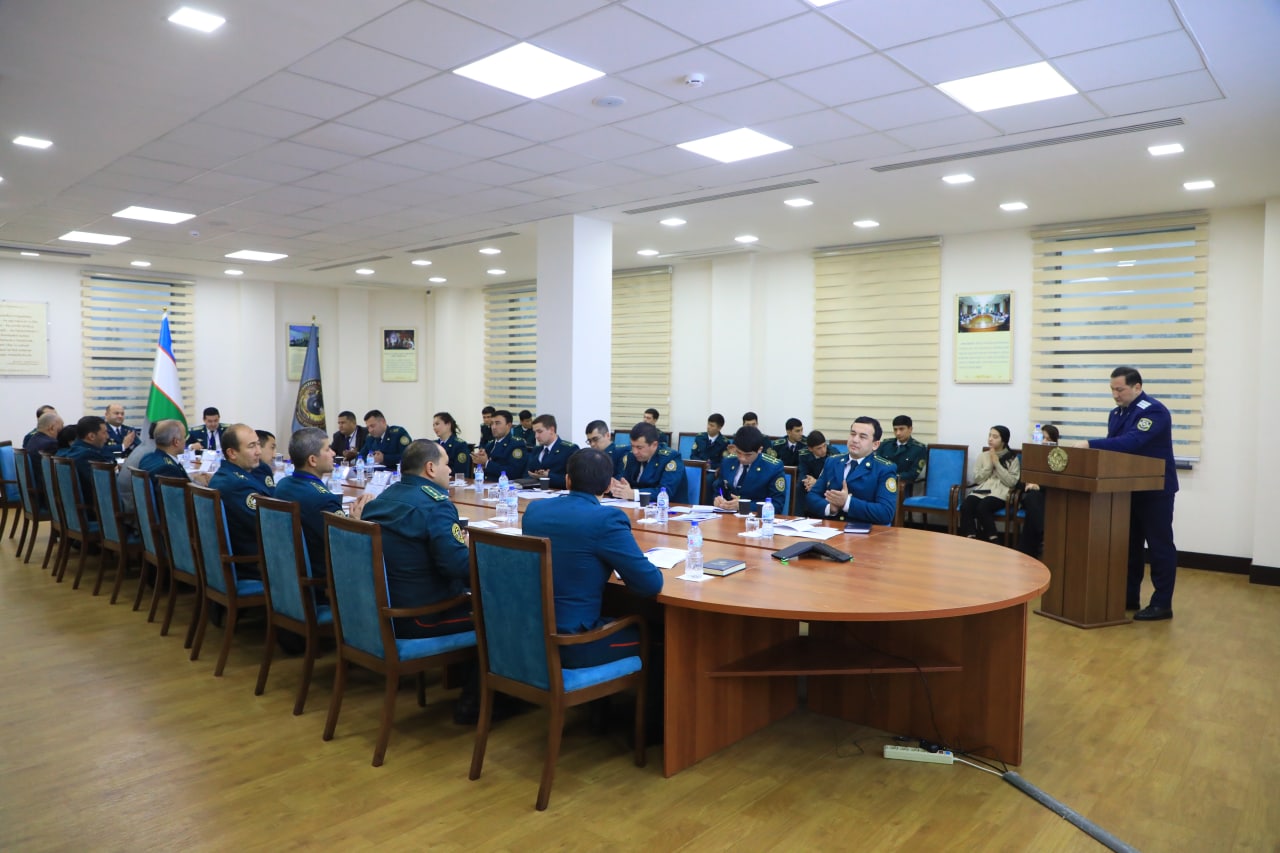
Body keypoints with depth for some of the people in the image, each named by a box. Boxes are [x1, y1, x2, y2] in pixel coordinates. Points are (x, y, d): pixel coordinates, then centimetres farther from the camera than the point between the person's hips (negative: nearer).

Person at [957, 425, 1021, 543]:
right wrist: (989, 464, -1)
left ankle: (993, 541, -23)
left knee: (982, 507, -35)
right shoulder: (983, 456, 17)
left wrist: (997, 464, -5)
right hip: (981, 491, 3)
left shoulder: (1013, 458, 7)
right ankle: (970, 539, -30)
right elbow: (977, 479, 9)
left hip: (1000, 493, -3)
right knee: (965, 506, -30)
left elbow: (1011, 482, -4)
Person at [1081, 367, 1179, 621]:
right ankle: (1129, 597, 22)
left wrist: (1090, 444, -35)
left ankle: (1162, 604, 5)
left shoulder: (1153, 411, -18)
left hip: (1155, 490, -8)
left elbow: (1131, 442, -32)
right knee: (1129, 544, 13)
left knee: (1160, 546, -1)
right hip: (1129, 490, 8)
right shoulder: (1117, 413, 9)